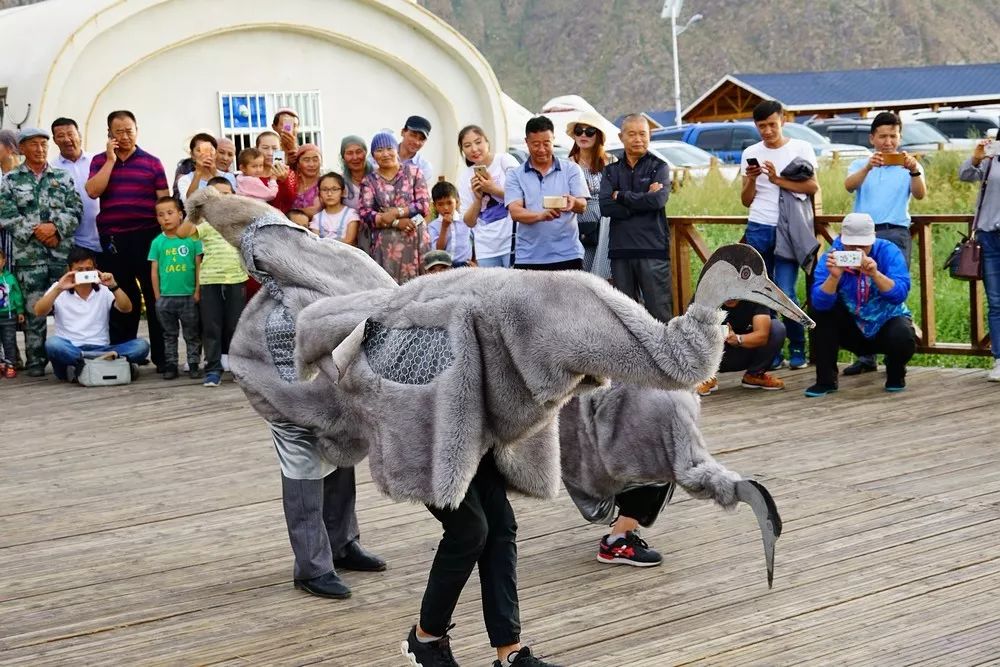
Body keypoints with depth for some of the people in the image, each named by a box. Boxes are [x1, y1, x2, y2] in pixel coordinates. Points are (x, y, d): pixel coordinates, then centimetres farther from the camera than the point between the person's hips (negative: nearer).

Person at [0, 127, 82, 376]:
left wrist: (55, 228, -11)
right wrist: (35, 231, -12)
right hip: (29, 255, -1)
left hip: (63, 252, 1)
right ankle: (36, 361, 4)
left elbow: (76, 209, 4)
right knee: (34, 309, -2)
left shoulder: (63, 177, 12)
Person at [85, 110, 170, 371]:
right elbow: (93, 191, -6)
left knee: (155, 296, -1)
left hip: (148, 236, -2)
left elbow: (164, 200, 5)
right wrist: (111, 159, -6)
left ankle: (162, 356, 2)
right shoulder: (100, 161, 10)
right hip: (112, 239, 2)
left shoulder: (152, 162, 6)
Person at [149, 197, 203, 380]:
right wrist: (157, 296, 1)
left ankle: (194, 365, 15)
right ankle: (170, 365, 18)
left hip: (188, 297, -2)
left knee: (192, 334, 7)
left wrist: (197, 291, -4)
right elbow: (154, 270, 3)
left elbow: (199, 266, -2)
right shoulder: (157, 242, -1)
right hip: (165, 297, 2)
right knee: (169, 335, 12)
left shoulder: (192, 238, -5)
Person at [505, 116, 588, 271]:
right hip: (528, 259, 0)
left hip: (567, 256, 0)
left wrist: (572, 202, -24)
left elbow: (583, 206, 1)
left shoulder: (571, 169, 10)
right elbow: (515, 212, -5)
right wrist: (540, 215, -25)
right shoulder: (515, 176, 9)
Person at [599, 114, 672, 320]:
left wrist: (622, 196, -4)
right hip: (620, 249, 4)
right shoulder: (612, 170, 13)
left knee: (660, 310, -6)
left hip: (653, 249, -3)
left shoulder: (659, 167, 5)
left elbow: (658, 200, -13)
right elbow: (605, 206, -3)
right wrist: (643, 200, -10)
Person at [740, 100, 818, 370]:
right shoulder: (750, 154, 11)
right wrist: (751, 180, -6)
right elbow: (746, 201, 13)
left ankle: (798, 348, 6)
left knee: (785, 294, -9)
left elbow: (813, 186, -8)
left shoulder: (801, 149, 3)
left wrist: (778, 180, -15)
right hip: (758, 229, 3)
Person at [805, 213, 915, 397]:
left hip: (887, 321, -2)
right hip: (852, 328, 2)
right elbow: (820, 302, -27)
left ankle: (895, 374, 3)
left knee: (902, 338, -34)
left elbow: (899, 294, -31)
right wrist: (834, 276, -44)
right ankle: (826, 380, -11)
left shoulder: (888, 251, -17)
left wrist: (875, 274, -47)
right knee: (820, 311, -23)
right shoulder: (832, 257, -15)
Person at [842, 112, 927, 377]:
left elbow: (920, 194, -8)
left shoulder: (908, 165, 10)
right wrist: (867, 168, -27)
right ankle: (865, 357, 6)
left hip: (894, 234, -2)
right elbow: (849, 186, -7)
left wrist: (914, 171, -28)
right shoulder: (860, 165, 14)